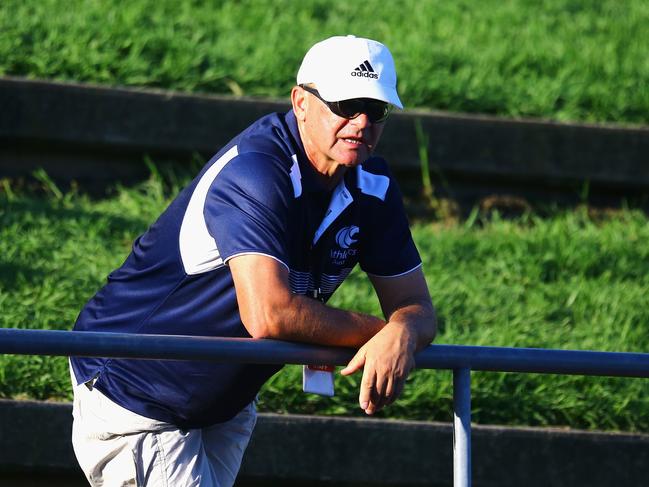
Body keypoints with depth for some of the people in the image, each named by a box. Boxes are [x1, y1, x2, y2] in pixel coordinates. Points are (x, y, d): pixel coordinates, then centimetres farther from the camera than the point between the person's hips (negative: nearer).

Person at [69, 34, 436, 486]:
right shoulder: (255, 173, -27)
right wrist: (376, 331, -23)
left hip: (225, 407, 8)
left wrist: (401, 336, -26)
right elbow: (268, 316, -37)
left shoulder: (372, 186, -1)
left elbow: (417, 307, 0)